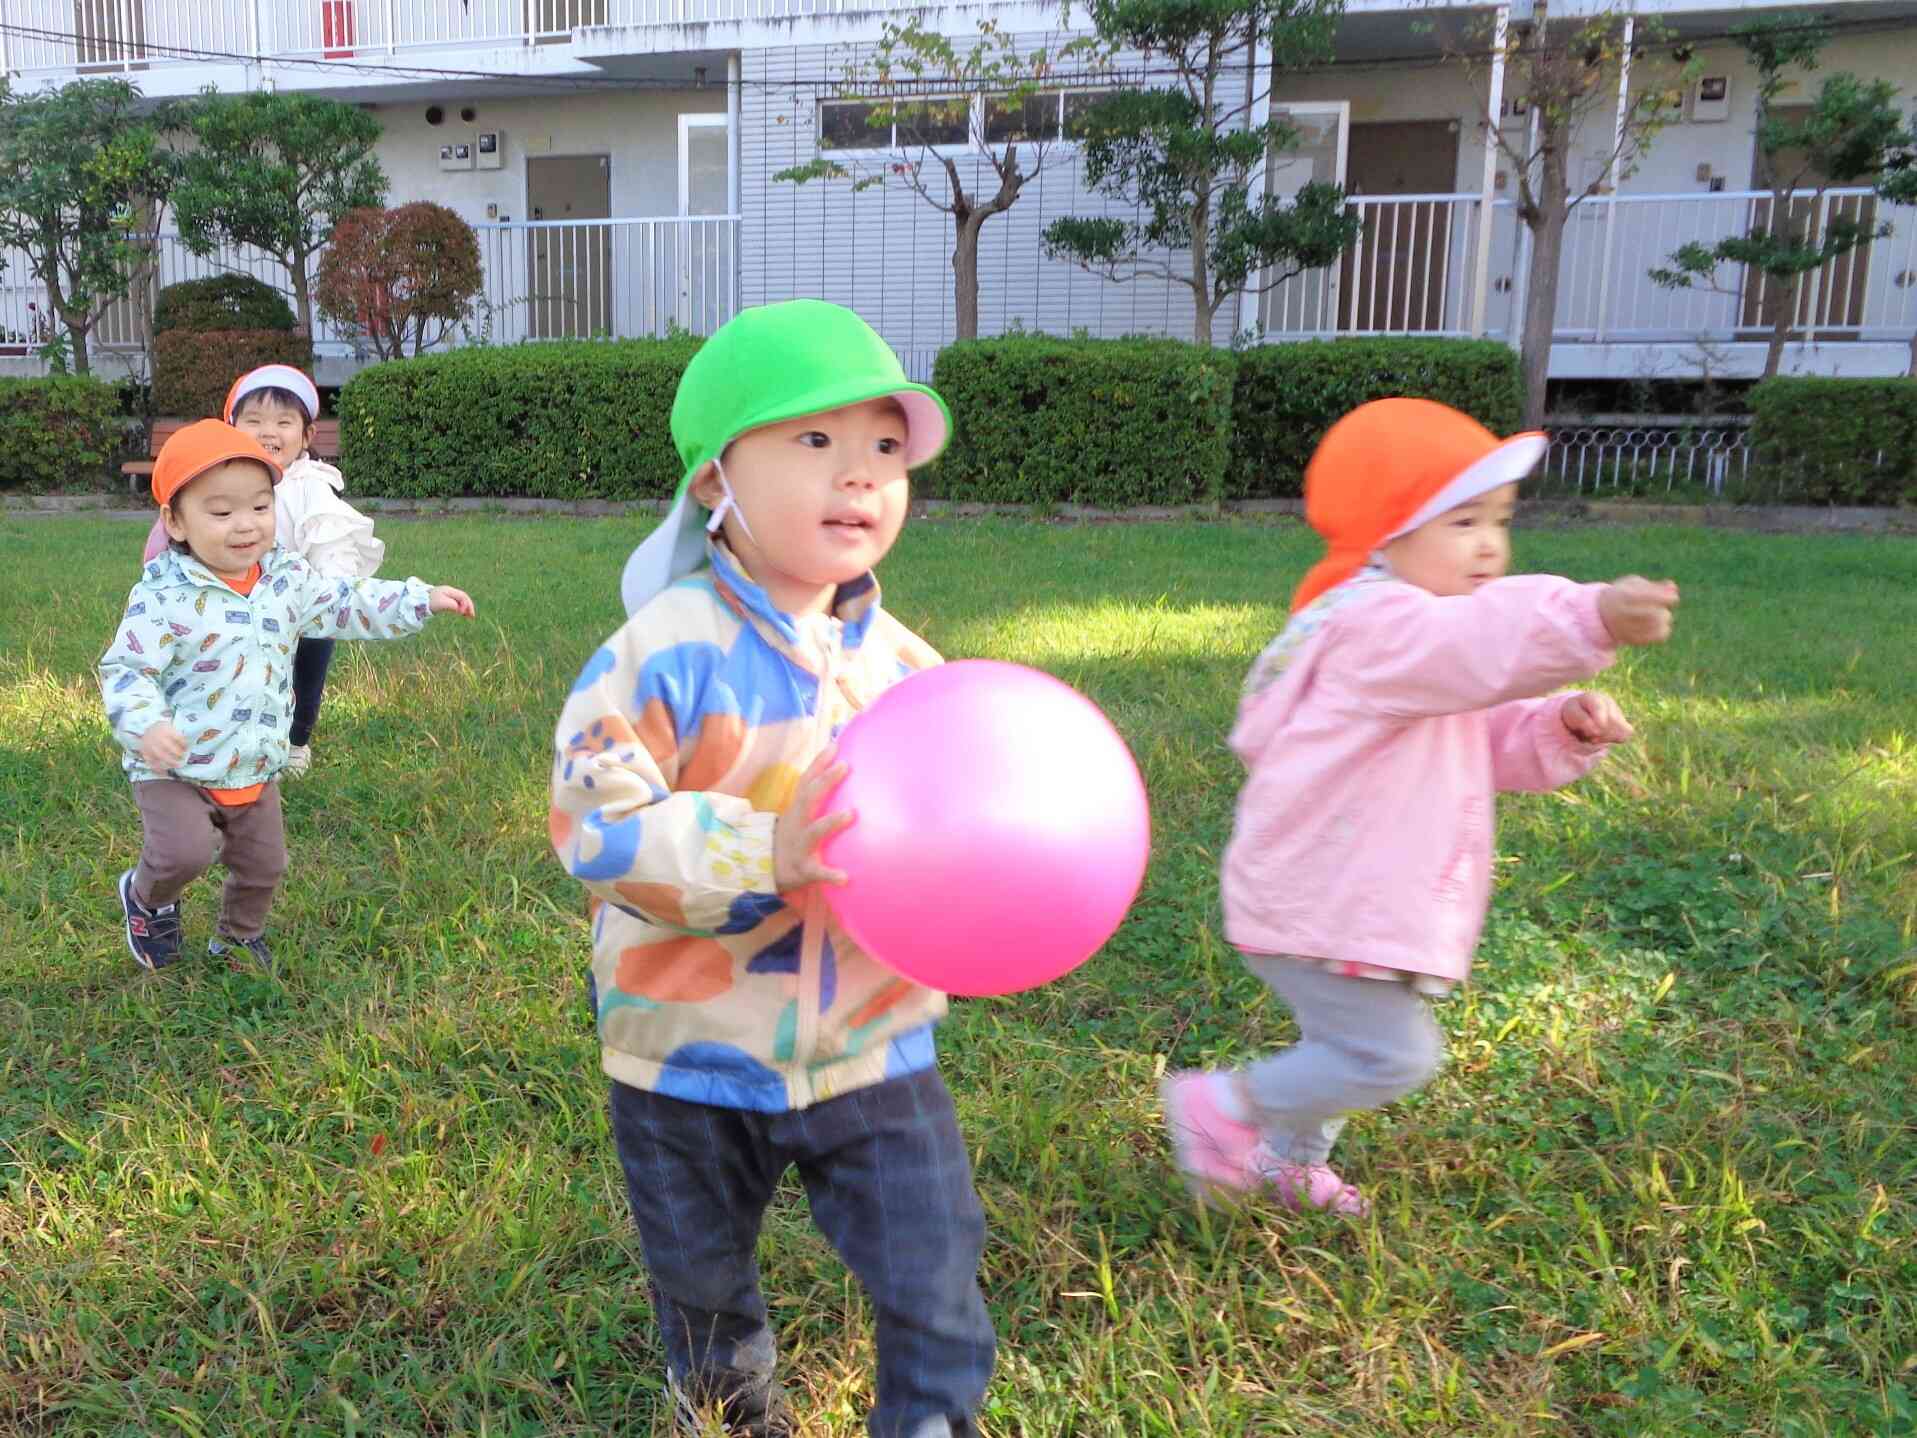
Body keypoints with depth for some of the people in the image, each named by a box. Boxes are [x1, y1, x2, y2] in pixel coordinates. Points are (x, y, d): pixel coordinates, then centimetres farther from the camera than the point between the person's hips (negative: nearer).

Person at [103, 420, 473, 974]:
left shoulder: (287, 579, -3)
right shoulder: (163, 597, -20)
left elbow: (346, 605, 5)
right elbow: (124, 670, -20)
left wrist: (422, 599, -4)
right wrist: (146, 725, -38)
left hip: (255, 769, 5)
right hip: (176, 768, -5)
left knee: (263, 866, 16)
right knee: (183, 853, -20)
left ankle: (238, 937, 45)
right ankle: (146, 899, 16)